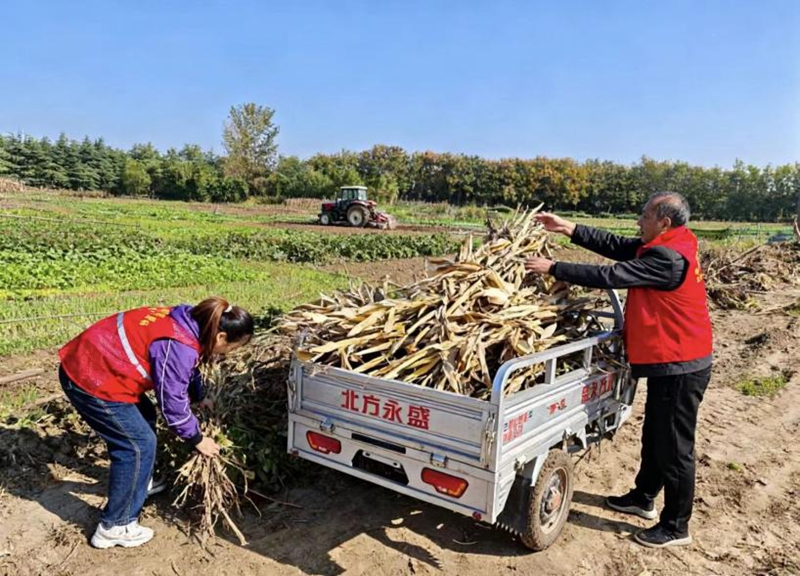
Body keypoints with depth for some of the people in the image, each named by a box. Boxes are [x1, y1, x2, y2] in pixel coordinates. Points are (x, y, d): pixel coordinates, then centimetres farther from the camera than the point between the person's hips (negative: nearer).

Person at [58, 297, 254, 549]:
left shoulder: (187, 323, 3)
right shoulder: (179, 346, -26)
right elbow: (172, 400, -16)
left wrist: (200, 398, 29)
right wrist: (196, 438, -3)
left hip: (89, 363, 10)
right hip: (91, 380, -10)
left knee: (144, 417, 24)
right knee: (139, 444, -4)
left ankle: (140, 483, 43)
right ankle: (114, 527, 8)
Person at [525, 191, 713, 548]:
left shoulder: (668, 257, -25)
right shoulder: (668, 247, 7)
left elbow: (609, 276, -24)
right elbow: (616, 246, 7)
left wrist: (553, 268, -16)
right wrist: (568, 229, 2)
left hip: (680, 367, -10)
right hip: (668, 363, 10)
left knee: (674, 448, 3)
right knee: (655, 437, 22)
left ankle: (676, 527, 19)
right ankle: (643, 498, 40)